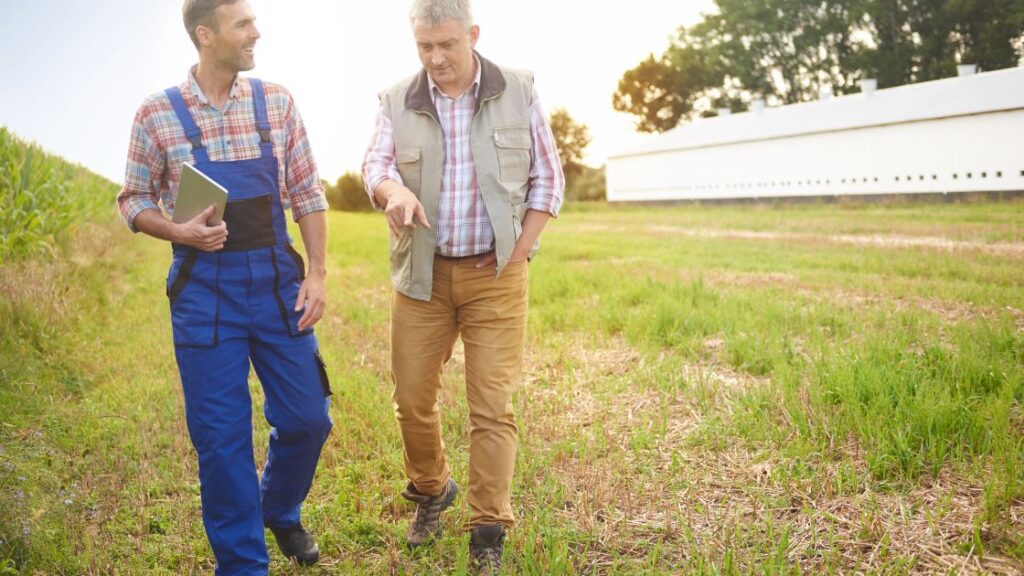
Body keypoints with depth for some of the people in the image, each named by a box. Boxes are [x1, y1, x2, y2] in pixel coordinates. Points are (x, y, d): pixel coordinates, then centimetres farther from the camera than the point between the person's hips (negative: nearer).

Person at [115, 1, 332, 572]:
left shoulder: (276, 101, 2)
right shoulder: (158, 113, -3)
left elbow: (308, 194, 4)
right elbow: (134, 201, 5)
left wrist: (316, 274, -3)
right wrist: (179, 232, -15)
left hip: (277, 282, 2)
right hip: (204, 289, -2)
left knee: (307, 418, 8)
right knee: (221, 434, 4)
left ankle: (281, 511, 39)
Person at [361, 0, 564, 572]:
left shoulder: (519, 90, -1)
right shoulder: (397, 101, 3)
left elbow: (547, 178, 2)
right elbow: (376, 165, -7)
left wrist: (517, 254, -5)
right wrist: (395, 191, -32)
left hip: (495, 274, -2)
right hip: (422, 275, 2)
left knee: (493, 407, -3)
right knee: (412, 398, 8)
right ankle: (431, 490, 36)